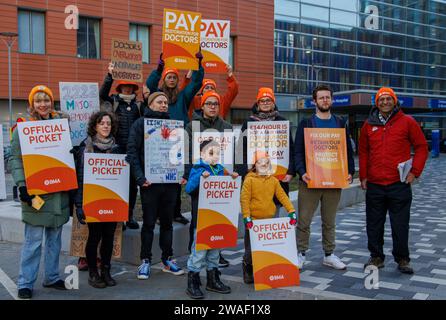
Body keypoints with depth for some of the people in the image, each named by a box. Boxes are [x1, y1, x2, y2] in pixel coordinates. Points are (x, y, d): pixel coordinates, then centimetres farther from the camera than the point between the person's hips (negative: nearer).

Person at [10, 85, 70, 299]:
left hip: (59, 191, 5)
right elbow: (15, 158, -7)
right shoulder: (23, 126, -3)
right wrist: (22, 185, -16)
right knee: (33, 240, -2)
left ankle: (51, 277, 25)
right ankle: (25, 283, 9)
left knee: (55, 238, 12)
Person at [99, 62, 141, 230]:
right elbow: (102, 93, -9)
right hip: (117, 147, -2)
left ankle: (130, 215, 16)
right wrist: (110, 75, -16)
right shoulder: (114, 101, 7)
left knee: (133, 182, 6)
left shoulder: (139, 105, 14)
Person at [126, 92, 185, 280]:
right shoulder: (140, 124, 0)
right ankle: (146, 261, 14)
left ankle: (167, 259, 21)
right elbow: (132, 152, -7)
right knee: (148, 223, 4)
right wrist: (140, 177, -17)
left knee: (167, 222, 11)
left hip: (170, 181, 4)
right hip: (150, 182, -3)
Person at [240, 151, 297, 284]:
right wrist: (246, 217, -16)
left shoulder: (274, 180, 8)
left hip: (269, 220, 4)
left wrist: (291, 211, -6)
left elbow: (282, 196, 4)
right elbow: (244, 199, -9)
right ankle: (247, 271, 21)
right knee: (251, 249, 1)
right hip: (253, 221, -4)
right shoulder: (249, 180, -5)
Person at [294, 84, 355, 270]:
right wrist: (302, 172, -18)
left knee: (330, 222, 13)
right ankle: (300, 254, 13)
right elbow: (298, 151, -3)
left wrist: (350, 172, -3)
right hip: (310, 180, -2)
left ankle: (329, 255, 24)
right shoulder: (306, 124, 2)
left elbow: (348, 150, 11)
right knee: (304, 220, 0)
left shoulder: (340, 124, 11)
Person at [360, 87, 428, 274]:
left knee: (400, 225, 3)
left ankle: (402, 259, 17)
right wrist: (363, 176, 9)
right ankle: (376, 257, 22)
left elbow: (421, 147, 2)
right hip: (374, 185, 3)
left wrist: (414, 172, -5)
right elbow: (363, 152, 15)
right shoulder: (369, 125, 9)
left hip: (399, 184, -3)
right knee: (374, 224, 9)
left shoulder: (407, 122, 0)